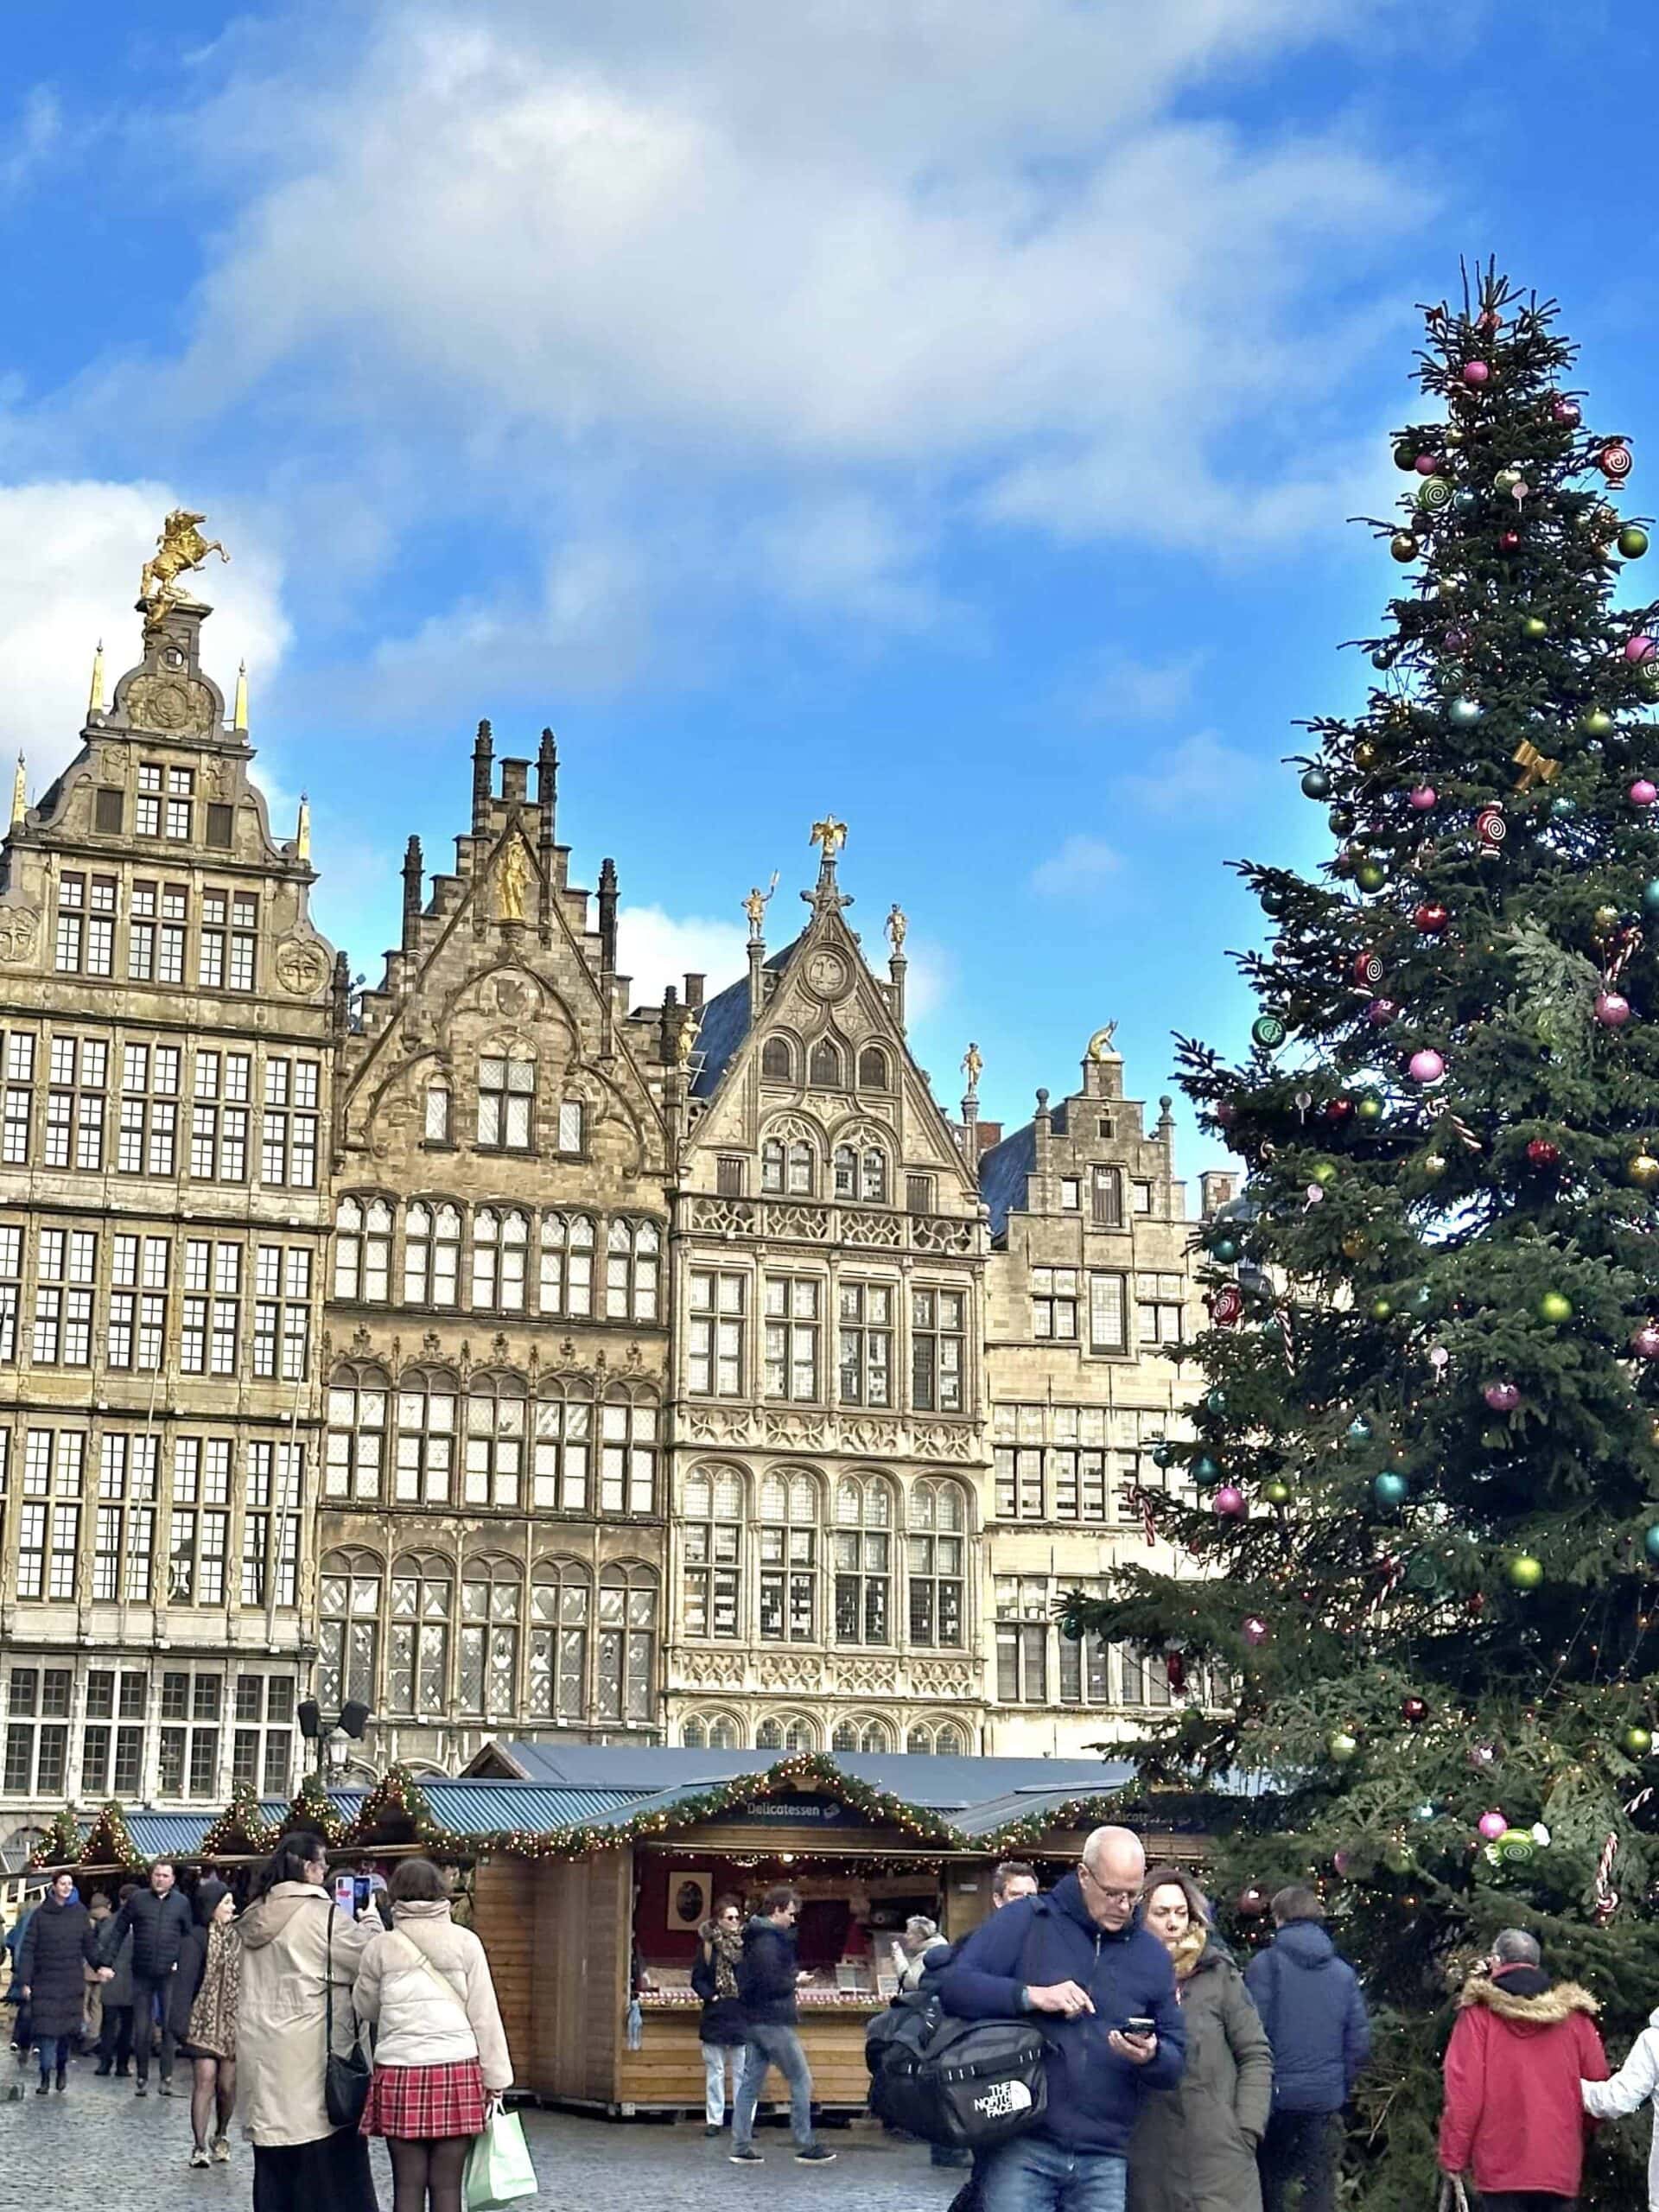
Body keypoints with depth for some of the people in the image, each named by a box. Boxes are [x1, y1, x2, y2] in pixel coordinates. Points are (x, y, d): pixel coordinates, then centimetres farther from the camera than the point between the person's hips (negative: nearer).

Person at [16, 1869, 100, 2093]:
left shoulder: (80, 1913, 5)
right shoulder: (40, 1914, 0)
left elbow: (90, 1944, 9)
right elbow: (27, 1949, -1)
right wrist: (25, 1981, -6)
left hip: (73, 1982, 1)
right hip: (45, 1980, -1)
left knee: (69, 2028, 1)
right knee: (47, 2029, -6)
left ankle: (62, 2066, 24)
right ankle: (45, 2077, 2)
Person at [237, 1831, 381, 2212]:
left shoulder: (256, 1917, 11)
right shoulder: (322, 1914, -12)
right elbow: (371, 1959, -7)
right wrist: (371, 1922, 11)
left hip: (262, 2050, 7)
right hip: (310, 2052, -7)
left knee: (275, 2163, 11)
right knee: (328, 2159, -2)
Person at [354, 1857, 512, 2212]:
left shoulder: (381, 1948, 2)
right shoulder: (465, 1943, 1)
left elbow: (365, 2009, 16)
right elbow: (485, 2016, 1)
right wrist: (496, 2078, 6)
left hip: (400, 2073, 0)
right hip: (457, 2070, 0)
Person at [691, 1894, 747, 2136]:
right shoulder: (708, 1945, 2)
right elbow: (698, 1978, 3)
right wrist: (711, 1996, -9)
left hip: (742, 2015, 0)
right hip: (715, 2014, 0)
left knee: (743, 2071, 1)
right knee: (714, 2071, 6)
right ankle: (714, 2120, 13)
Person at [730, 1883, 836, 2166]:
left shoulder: (754, 1938, 15)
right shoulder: (769, 1941, -17)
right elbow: (772, 1984, -25)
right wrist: (795, 1981, -7)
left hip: (752, 2020, 10)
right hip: (773, 2022, -10)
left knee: (750, 2083, 9)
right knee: (801, 2081, -1)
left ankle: (741, 2146, 9)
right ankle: (806, 2146, 2)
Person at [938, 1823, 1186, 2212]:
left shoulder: (1152, 1955, 14)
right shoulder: (1025, 1921, 1)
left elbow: (1176, 2060, 14)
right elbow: (954, 1984, -7)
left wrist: (1151, 2056, -10)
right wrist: (1031, 1995, -21)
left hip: (1105, 2162, 4)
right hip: (1022, 2150, -4)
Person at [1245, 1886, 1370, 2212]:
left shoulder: (1264, 1965, -7)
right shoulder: (1343, 1972, 5)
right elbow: (1360, 2040, 4)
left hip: (1276, 2095, -2)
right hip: (1325, 2098, 2)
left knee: (1268, 2183, 9)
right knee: (1320, 2186, 6)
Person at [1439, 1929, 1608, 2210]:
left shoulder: (1480, 2011, -3)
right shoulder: (1574, 2013, 5)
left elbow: (1463, 2090, -7)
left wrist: (1454, 2154, 1)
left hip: (1501, 2165, -2)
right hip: (1560, 2165, 2)